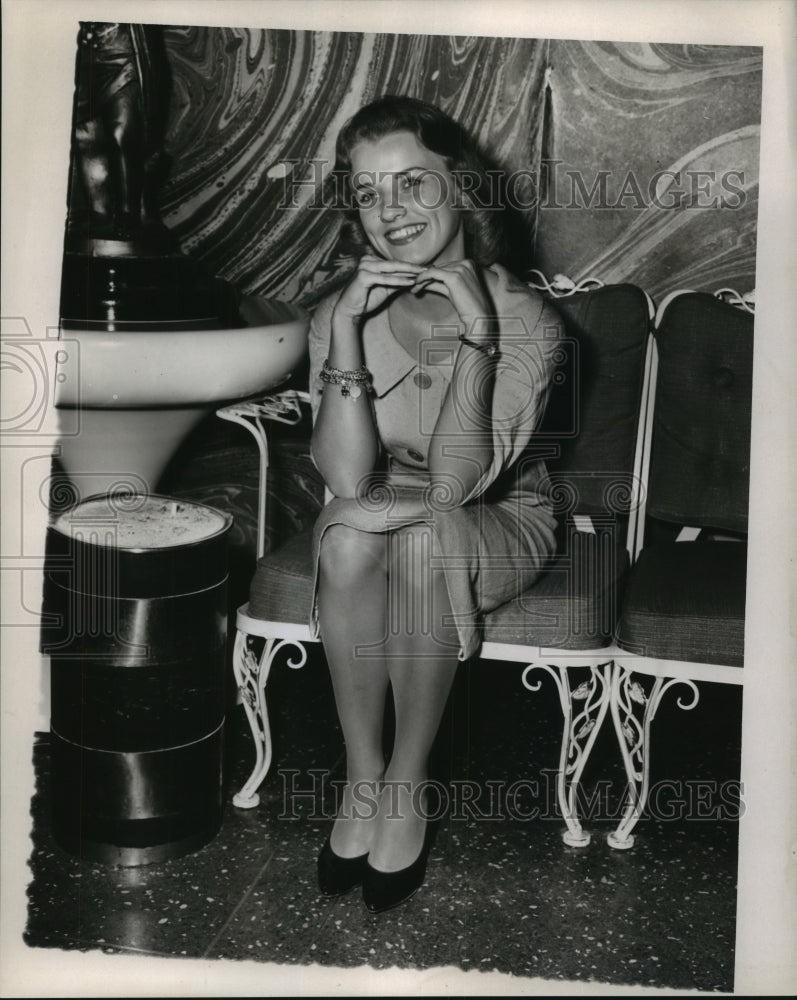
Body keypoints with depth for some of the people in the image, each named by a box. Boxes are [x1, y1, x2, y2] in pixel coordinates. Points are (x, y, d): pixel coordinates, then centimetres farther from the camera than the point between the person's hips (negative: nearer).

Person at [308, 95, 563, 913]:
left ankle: (407, 785, -16)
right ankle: (362, 779, -15)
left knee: (424, 538, -35)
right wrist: (348, 329, -32)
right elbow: (347, 481, -25)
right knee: (347, 538, -32)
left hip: (498, 523, -2)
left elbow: (455, 486, -29)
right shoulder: (338, 314, -11)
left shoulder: (524, 319, -19)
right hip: (381, 519, 2)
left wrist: (477, 339, -36)